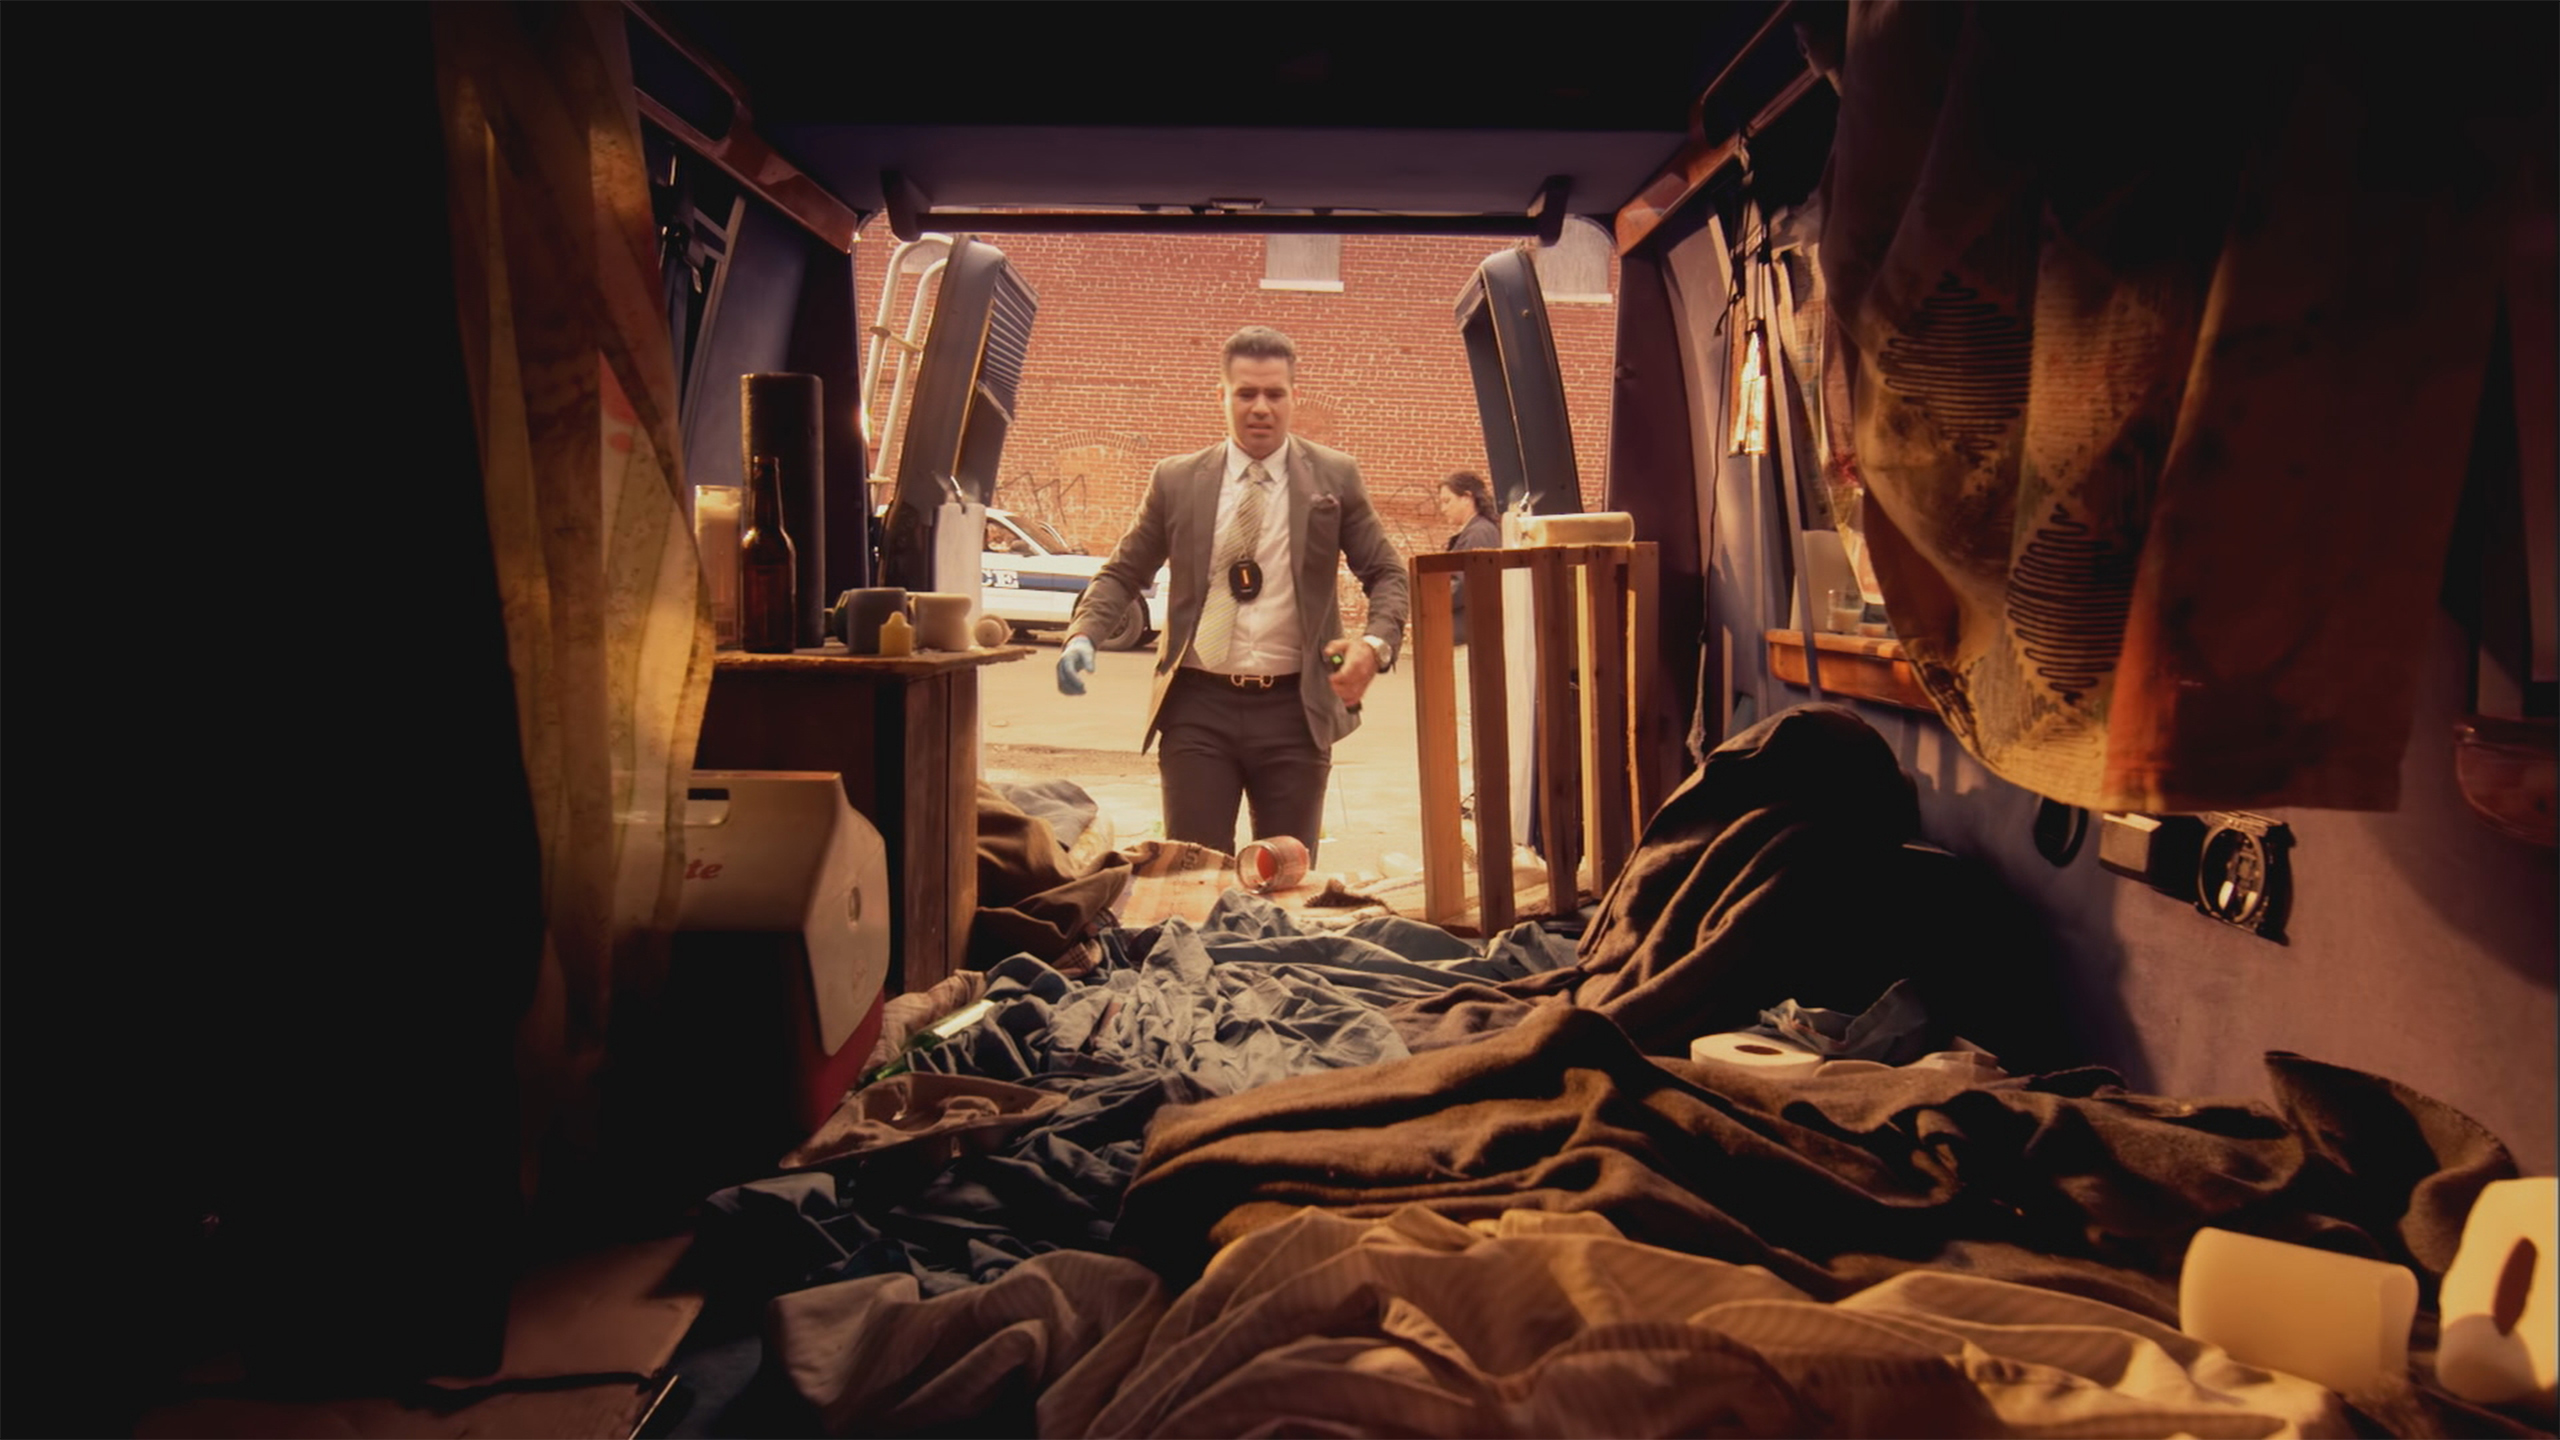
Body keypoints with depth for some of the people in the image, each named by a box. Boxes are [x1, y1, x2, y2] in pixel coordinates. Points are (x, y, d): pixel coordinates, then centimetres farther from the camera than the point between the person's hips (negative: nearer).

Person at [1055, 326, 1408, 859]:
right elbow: (1123, 572, 12)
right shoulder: (1176, 481, 6)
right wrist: (1083, 634, -8)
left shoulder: (1334, 477, 4)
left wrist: (1376, 644, -14)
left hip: (1295, 709, 0)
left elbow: (1386, 573, 7)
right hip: (1198, 706, 0)